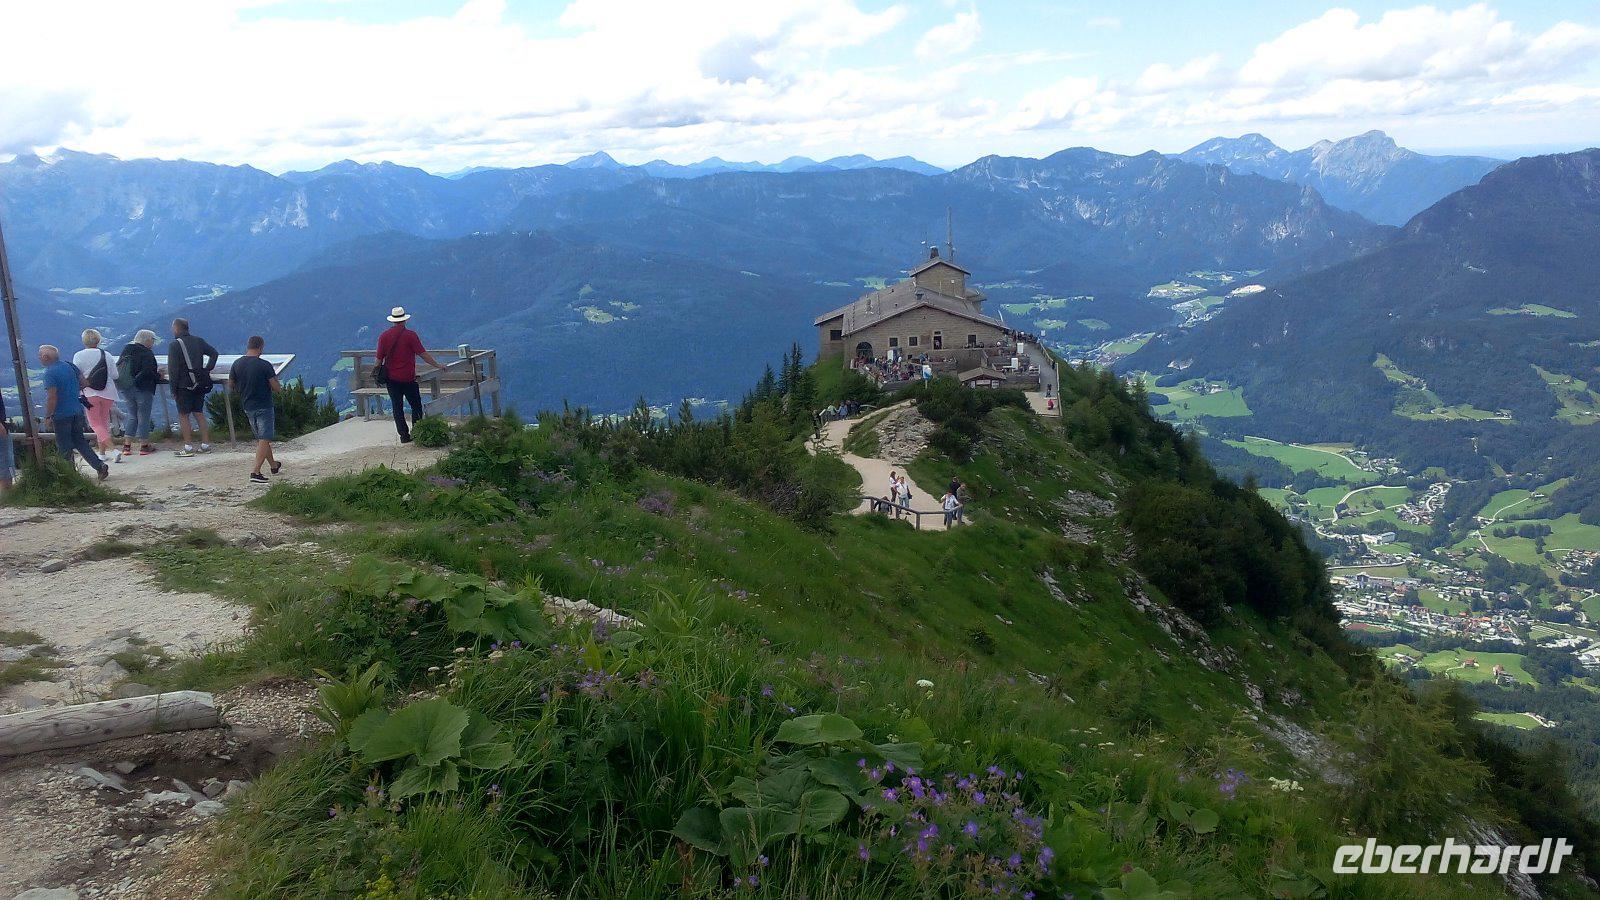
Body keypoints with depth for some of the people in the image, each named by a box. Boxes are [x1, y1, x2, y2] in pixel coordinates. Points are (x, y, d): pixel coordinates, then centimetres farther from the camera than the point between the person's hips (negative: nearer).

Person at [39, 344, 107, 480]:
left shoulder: (50, 373, -16)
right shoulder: (69, 365, 5)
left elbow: (52, 397, -20)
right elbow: (83, 383, 11)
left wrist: (48, 417, -14)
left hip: (61, 415, -7)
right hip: (77, 411, 7)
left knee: (64, 448, 5)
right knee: (80, 441, 16)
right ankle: (100, 466, 7)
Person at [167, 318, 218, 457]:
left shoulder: (175, 345, -10)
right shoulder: (198, 340, 8)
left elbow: (173, 369, -11)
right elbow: (214, 353, 12)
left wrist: (173, 390, -7)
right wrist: (207, 370, 10)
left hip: (184, 385, -6)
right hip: (200, 384, 6)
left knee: (183, 415, -1)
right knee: (199, 414, 12)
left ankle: (188, 447, -5)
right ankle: (206, 445, 10)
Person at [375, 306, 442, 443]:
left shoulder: (383, 336, 2)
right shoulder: (410, 335, -9)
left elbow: (379, 359, 4)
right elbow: (423, 354, -8)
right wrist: (437, 365, 2)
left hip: (391, 378, 3)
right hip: (408, 378, -3)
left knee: (397, 408, 9)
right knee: (416, 406, 9)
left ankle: (404, 435, 9)